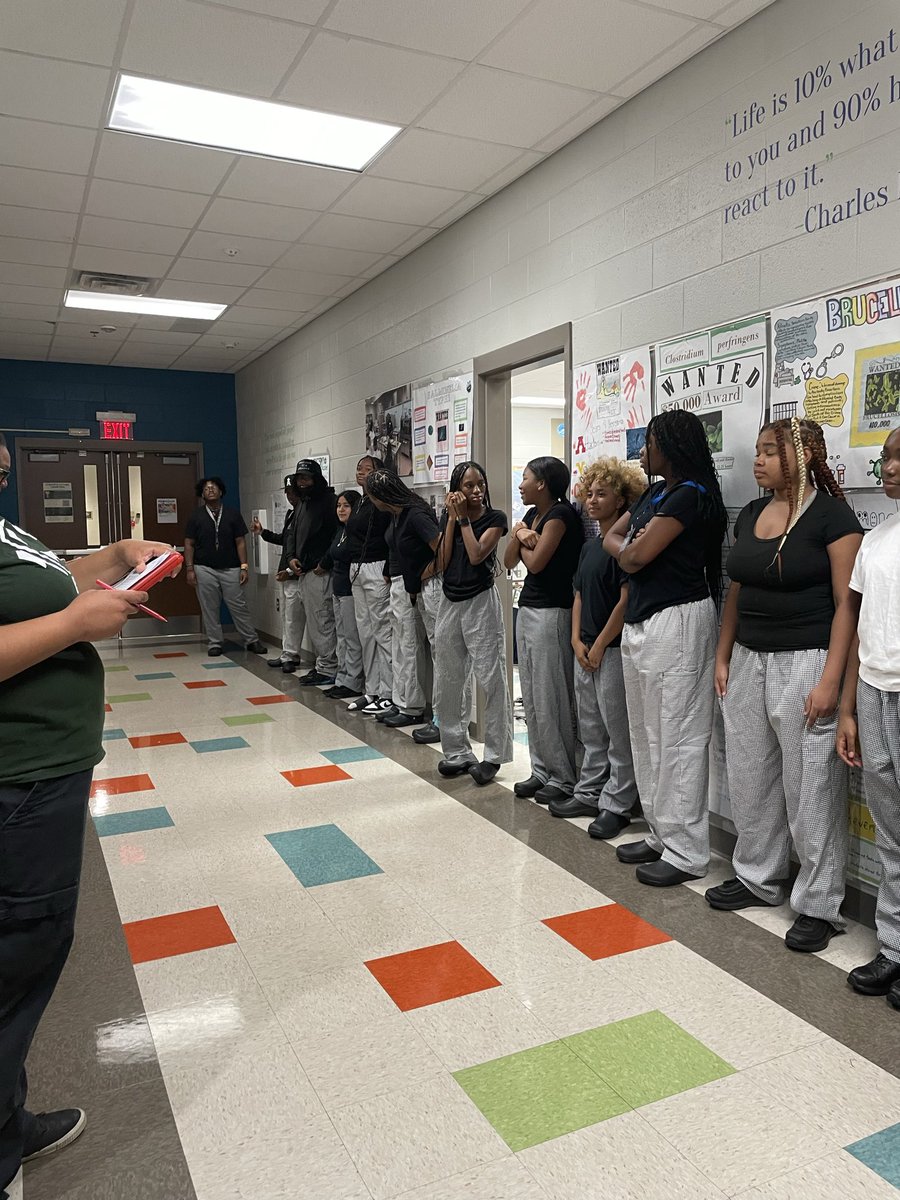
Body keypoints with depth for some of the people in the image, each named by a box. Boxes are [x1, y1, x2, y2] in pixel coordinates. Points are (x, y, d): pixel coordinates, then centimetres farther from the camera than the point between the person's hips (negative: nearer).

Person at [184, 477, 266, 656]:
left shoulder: (233, 514, 6)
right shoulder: (196, 516, 5)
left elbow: (240, 542, 4)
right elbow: (189, 544, 5)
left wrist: (244, 566, -4)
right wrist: (189, 569, -3)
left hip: (230, 569, 0)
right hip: (204, 569, 0)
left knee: (239, 606, 1)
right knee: (210, 608, 3)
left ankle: (251, 641, 10)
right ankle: (215, 643, 14)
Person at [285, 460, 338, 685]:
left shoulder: (328, 501, -9)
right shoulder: (302, 504, 21)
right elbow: (292, 534, 24)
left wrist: (325, 563, -18)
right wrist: (291, 557, 6)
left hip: (320, 573, -9)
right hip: (303, 572, 9)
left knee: (322, 620, -8)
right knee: (312, 621, 12)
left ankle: (327, 669, -3)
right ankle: (322, 663, 19)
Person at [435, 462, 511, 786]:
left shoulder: (495, 518, -4)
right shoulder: (448, 517, 9)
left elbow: (476, 555, -17)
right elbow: (443, 563, -2)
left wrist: (464, 518, -10)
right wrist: (453, 518, -4)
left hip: (480, 603, -5)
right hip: (449, 602, 5)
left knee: (491, 679, -6)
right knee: (448, 682, 10)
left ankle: (493, 756, 2)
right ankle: (457, 752, 22)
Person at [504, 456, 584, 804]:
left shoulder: (559, 515, -11)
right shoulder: (532, 514, 15)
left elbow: (536, 562, -16)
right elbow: (509, 561, 11)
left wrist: (525, 540, 2)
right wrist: (520, 536, -6)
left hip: (551, 612, -9)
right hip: (527, 608, 9)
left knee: (550, 697, -5)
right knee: (531, 697, 10)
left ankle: (563, 778, 5)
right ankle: (542, 770, 18)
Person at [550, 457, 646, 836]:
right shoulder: (589, 546, 14)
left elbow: (626, 601, -17)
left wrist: (600, 645, -14)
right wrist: (577, 640, 2)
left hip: (612, 648, -9)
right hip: (585, 649, 9)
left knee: (618, 730, 1)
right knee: (590, 728, 16)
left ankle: (616, 805, 10)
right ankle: (589, 795, 28)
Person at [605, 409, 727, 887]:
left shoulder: (690, 494, -13)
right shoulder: (654, 493, 15)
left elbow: (634, 558, -17)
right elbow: (612, 537, 20)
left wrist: (629, 548, 5)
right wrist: (632, 547, 0)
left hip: (677, 620, -10)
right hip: (638, 619, 10)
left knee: (678, 738, -3)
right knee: (645, 734, 15)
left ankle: (686, 852, 8)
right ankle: (660, 835, 27)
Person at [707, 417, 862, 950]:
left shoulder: (832, 516, -9)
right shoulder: (750, 514, 11)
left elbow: (846, 604, -12)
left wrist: (830, 681, -17)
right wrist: (723, 657, 11)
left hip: (804, 665, -7)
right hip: (747, 662, 7)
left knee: (811, 787, 1)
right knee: (750, 778, 14)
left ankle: (819, 905, 16)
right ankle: (759, 879, 31)